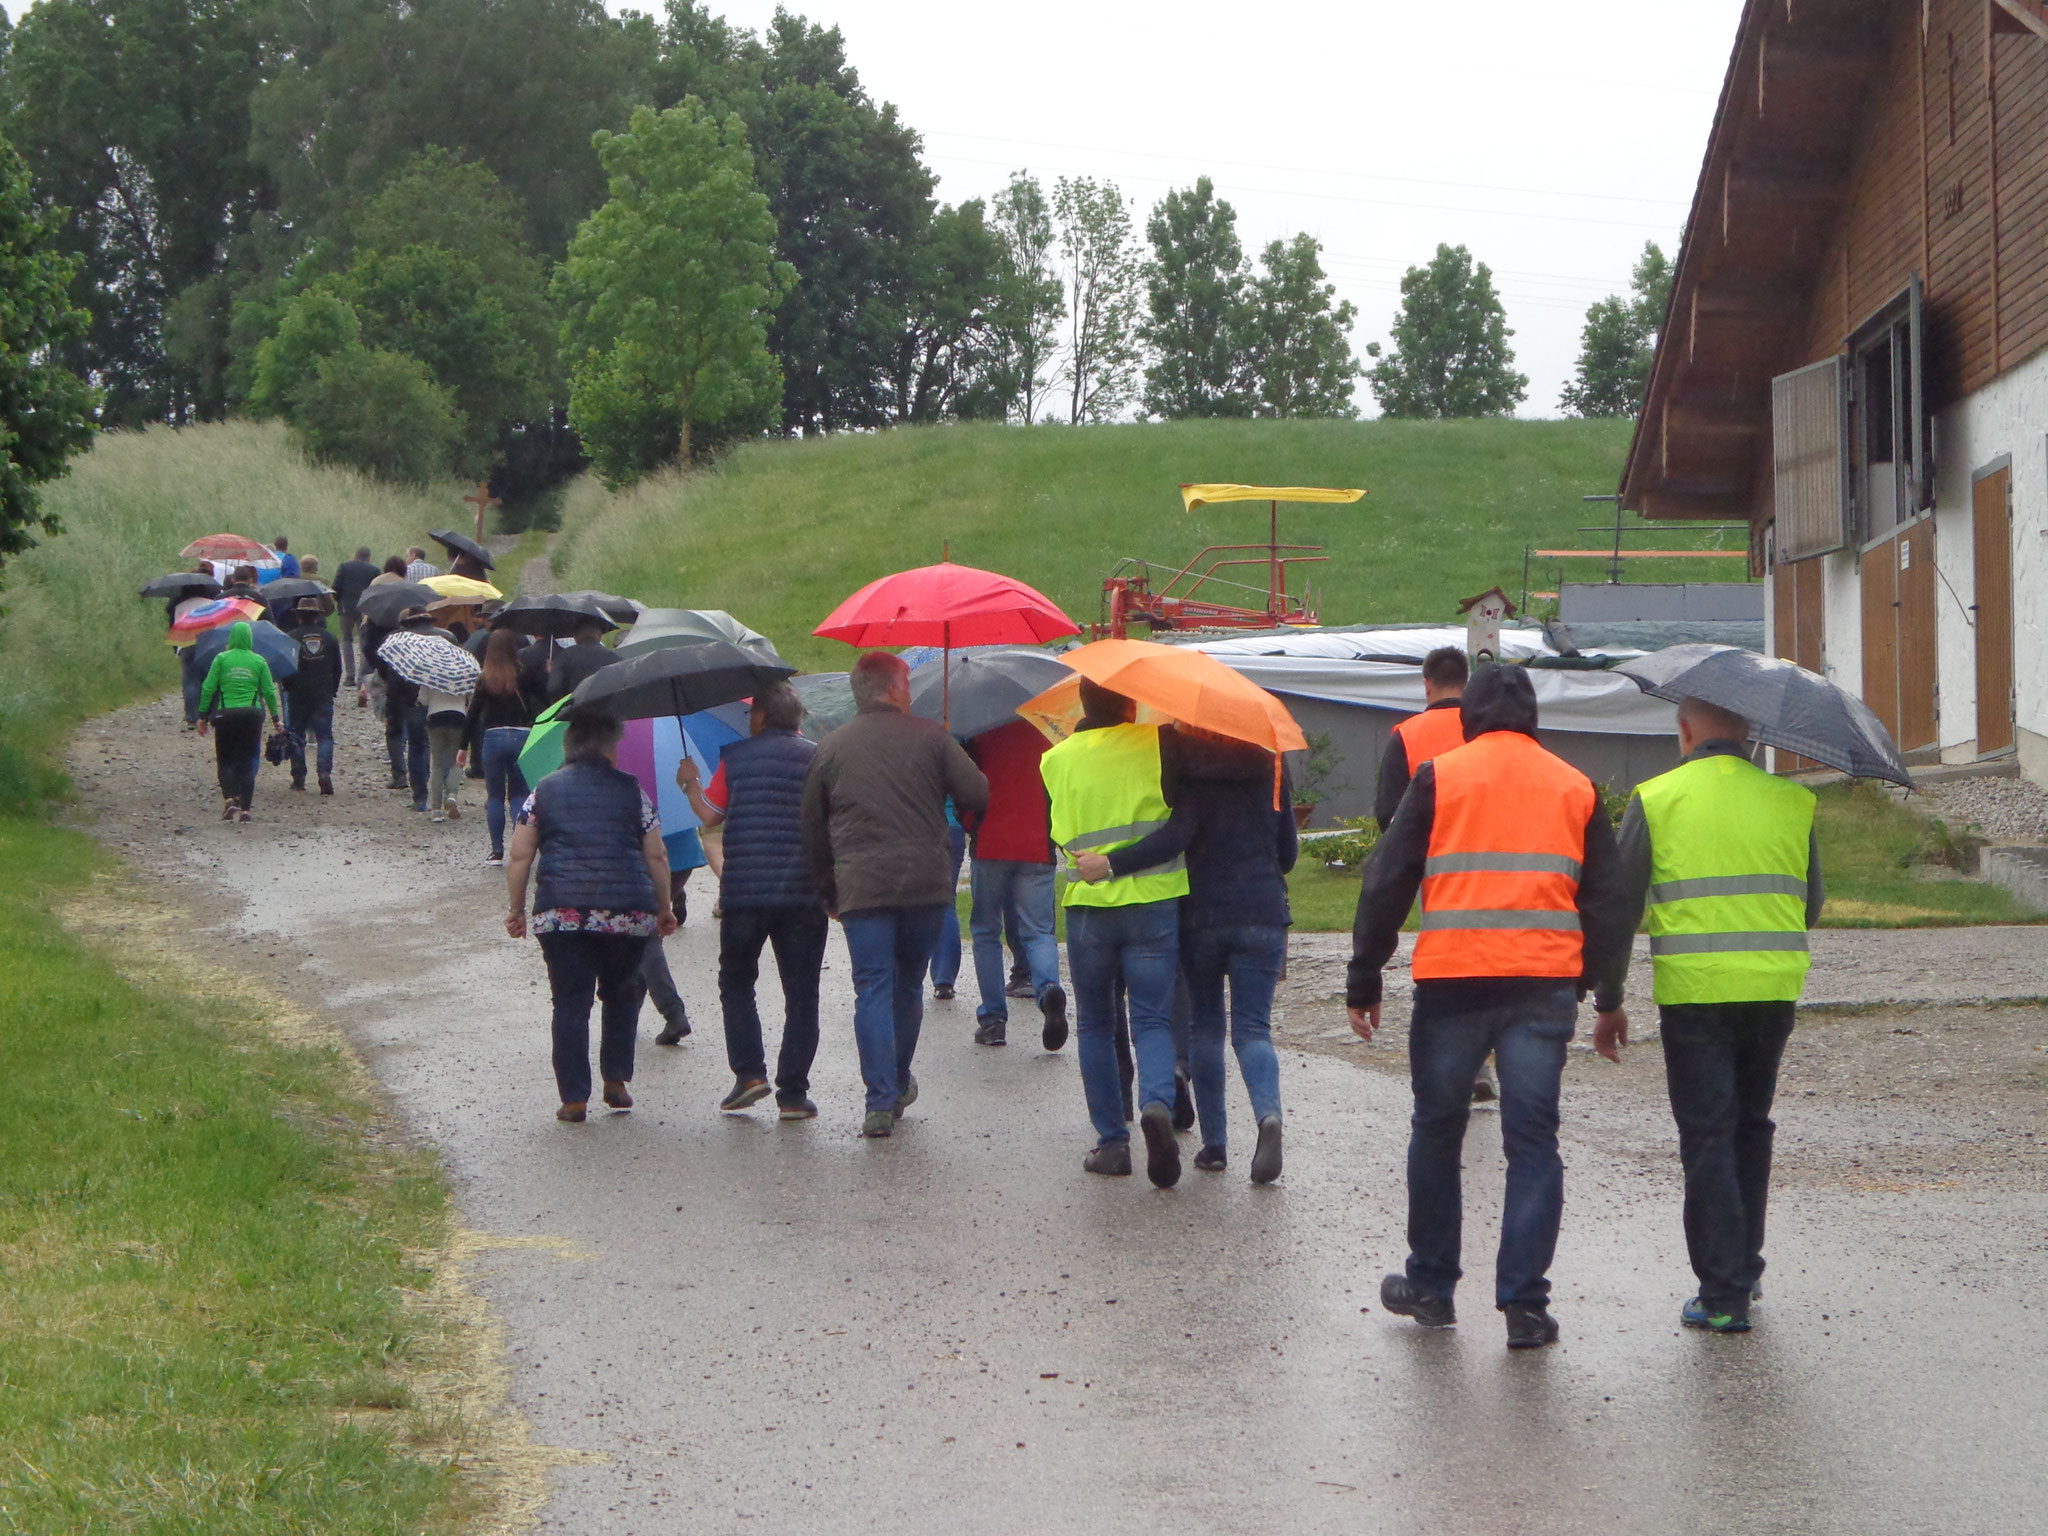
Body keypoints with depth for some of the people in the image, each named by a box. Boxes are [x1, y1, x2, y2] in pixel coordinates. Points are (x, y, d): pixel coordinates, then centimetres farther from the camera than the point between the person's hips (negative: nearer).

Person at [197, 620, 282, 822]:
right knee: (248, 763, 6)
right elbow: (269, 691, 5)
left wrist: (202, 715, 5)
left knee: (225, 760, 10)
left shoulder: (221, 659, 0)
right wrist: (275, 717, 15)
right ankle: (245, 808, 0)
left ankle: (229, 797, -13)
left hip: (225, 714, -1)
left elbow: (208, 688, -2)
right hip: (252, 714, 1)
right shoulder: (259, 661, 3)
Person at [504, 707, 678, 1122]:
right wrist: (664, 909, 19)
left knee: (570, 1002, 2)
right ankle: (616, 1080, 16)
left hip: (560, 913, 0)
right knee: (621, 994, 19)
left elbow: (520, 857, 7)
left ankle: (574, 1097, -1)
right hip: (628, 913, 0)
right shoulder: (632, 791, 9)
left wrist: (517, 909, 16)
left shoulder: (543, 792, 10)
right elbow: (656, 857, 8)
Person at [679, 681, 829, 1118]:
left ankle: (749, 1071, 1)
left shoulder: (736, 758, 2)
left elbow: (709, 813, 3)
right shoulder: (817, 758, 5)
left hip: (744, 891, 0)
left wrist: (689, 781, 20)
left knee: (736, 983, 16)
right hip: (803, 893, 0)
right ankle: (793, 1093, 1)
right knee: (800, 994, 4)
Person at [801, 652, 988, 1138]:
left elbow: (812, 828, 10)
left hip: (861, 887, -1)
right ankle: (899, 1084, 31)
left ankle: (881, 1102, -10)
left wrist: (828, 891, 20)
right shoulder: (929, 737, 1)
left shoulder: (831, 748, 6)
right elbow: (978, 796, -3)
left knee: (873, 991, -1)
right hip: (925, 883, 1)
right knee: (909, 984, 17)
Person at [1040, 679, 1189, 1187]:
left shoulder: (1057, 759, 5)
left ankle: (1111, 1140, 11)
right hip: (1154, 901, -1)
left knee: (1095, 1026, 14)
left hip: (1087, 906, 1)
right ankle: (1157, 1103, -26)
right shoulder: (1156, 744, -3)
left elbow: (1060, 833, 9)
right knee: (1152, 1020, 1)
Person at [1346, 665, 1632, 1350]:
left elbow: (1387, 883, 0)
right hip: (1546, 985, 2)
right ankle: (1525, 1303, -3)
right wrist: (1599, 986, 20)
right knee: (1532, 1141, 3)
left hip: (1452, 982, -2)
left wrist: (1363, 981, 5)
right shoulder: (1576, 787, 11)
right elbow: (1606, 901, 13)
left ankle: (1431, 1286, 22)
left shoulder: (1439, 777, 3)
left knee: (1436, 1131, 13)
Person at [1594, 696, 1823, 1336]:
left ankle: (1723, 1296, -2)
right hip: (1774, 991, 3)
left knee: (1707, 1139, 1)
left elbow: (1620, 905, -2)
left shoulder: (1655, 800, -3)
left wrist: (1609, 1002, 6)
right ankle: (1745, 1269, 29)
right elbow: (1812, 903, 14)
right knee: (1751, 1128, 20)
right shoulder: (1791, 802, 5)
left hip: (1695, 994, -3)